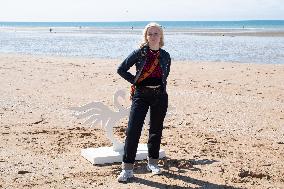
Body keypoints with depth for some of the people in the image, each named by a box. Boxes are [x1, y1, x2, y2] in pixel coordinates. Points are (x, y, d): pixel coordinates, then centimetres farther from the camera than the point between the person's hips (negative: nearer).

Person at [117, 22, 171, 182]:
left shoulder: (165, 56, 5)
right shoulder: (139, 53, -3)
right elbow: (121, 69, 2)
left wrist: (161, 85, 9)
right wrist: (135, 81, -1)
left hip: (160, 96, 3)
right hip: (141, 95, -3)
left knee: (156, 130, 10)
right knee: (133, 130, -9)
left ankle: (153, 162, 26)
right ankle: (128, 168, -5)